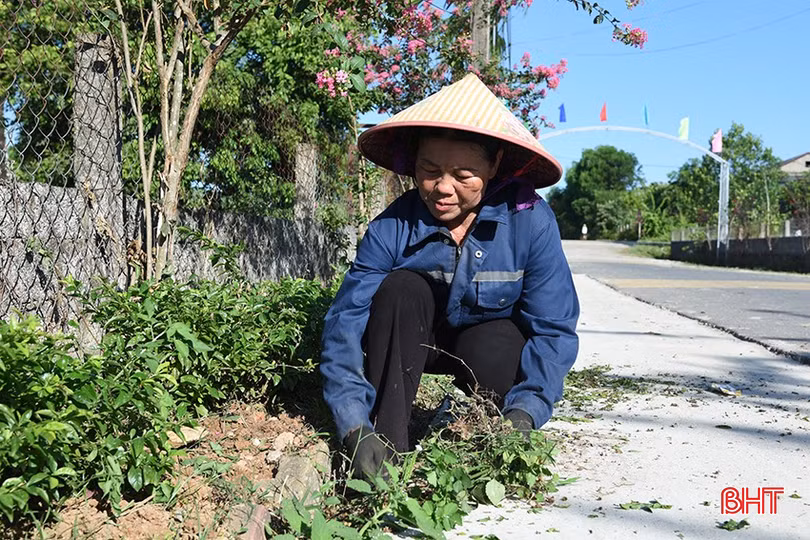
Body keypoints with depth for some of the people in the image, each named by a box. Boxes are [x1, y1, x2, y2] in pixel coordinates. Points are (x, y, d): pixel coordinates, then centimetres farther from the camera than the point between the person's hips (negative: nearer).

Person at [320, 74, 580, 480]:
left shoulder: (530, 221, -26)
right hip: (413, 342, 1)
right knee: (402, 288, -30)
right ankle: (387, 444, -28)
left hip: (494, 338, 0)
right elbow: (346, 324, -29)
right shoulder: (391, 229, -25)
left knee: (489, 351, -35)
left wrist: (523, 413, -38)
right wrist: (356, 428, -41)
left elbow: (553, 329, -23)